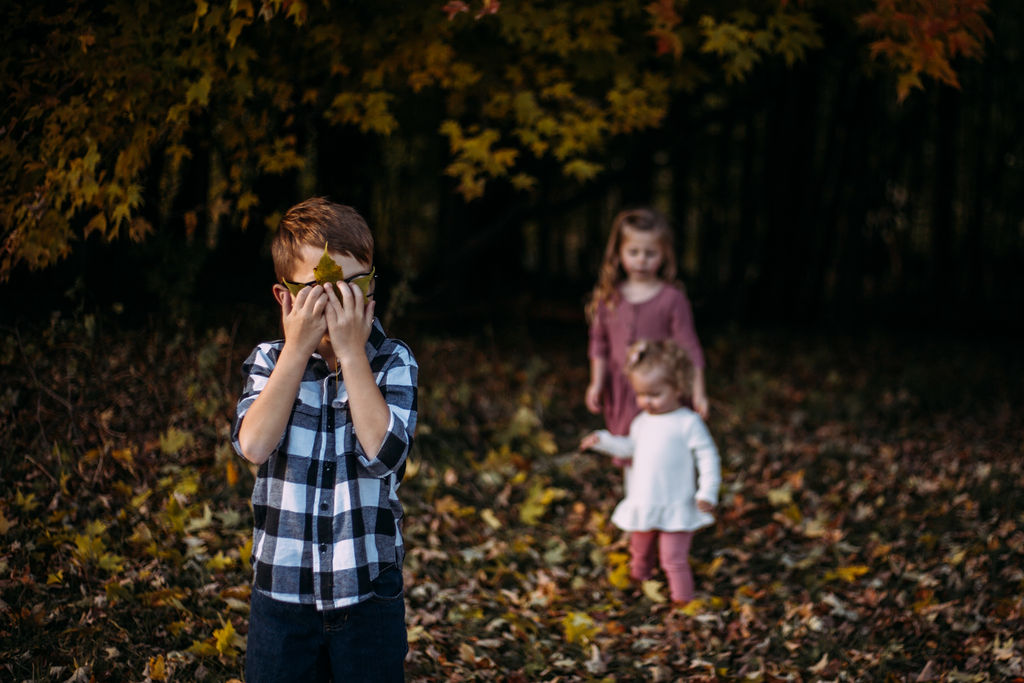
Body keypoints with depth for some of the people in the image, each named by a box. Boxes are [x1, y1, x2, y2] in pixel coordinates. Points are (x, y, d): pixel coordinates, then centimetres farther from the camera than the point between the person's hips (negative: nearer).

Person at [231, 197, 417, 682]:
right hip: (281, 588, 1)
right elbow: (254, 444, -18)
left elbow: (383, 451, -22)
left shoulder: (392, 363, -5)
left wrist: (351, 353, -19)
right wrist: (297, 350, -17)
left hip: (368, 588, -1)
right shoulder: (269, 361, -1)